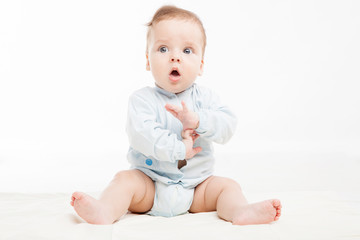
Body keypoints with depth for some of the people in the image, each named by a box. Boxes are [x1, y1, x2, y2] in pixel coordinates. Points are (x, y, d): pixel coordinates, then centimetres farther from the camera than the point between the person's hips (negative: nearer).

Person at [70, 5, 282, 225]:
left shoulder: (204, 97, 2)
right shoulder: (143, 99, -8)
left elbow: (228, 125, -13)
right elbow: (140, 133, -25)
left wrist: (196, 120, -30)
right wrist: (177, 148, -28)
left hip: (196, 185, 2)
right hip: (150, 184, -2)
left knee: (227, 185, -15)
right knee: (126, 179, -25)